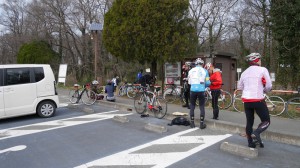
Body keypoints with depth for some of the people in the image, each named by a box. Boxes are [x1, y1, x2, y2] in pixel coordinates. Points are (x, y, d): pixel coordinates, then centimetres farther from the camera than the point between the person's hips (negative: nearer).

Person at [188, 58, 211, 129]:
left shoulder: (191, 70, 8)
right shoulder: (204, 71, 3)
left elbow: (189, 82, 9)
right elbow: (208, 83, 1)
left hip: (193, 90, 2)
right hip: (201, 90, -1)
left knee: (192, 106, 12)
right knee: (202, 107, 8)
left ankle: (192, 123, 15)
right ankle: (202, 123, 10)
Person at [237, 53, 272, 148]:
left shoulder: (244, 72, 13)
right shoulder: (263, 70, -2)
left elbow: (239, 87, 19)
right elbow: (269, 86, -5)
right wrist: (264, 90, 14)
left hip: (246, 100, 5)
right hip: (258, 100, -5)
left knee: (249, 122, 14)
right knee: (266, 121, 9)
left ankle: (250, 143, 20)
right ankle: (256, 133, -17)